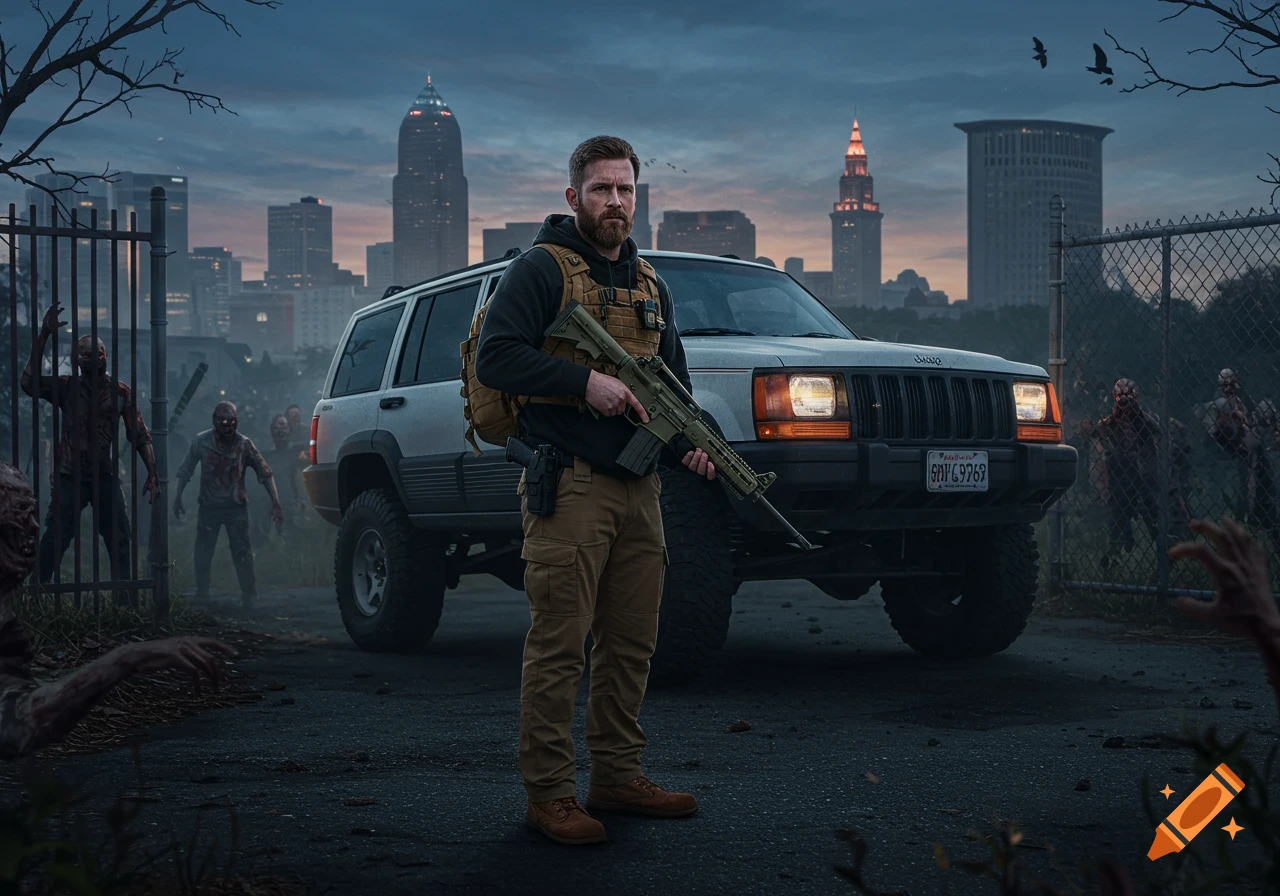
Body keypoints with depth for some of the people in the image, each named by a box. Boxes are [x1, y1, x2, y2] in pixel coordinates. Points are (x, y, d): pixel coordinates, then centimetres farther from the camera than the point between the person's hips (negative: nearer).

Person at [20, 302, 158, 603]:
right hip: (70, 477, -2)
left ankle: (127, 601, 11)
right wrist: (44, 336, -21)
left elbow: (140, 436, 6)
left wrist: (152, 474, -1)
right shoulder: (67, 388, 0)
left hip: (106, 476, 2)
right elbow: (28, 382, -16)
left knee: (120, 542, 3)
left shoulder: (120, 392, 3)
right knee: (54, 541, -5)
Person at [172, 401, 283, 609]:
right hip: (209, 506, 1)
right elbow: (185, 471, 5)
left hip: (236, 507, -1)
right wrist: (178, 498, 5)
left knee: (242, 553, -6)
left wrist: (275, 503, -10)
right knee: (202, 553, 4)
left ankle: (249, 596, 1)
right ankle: (201, 596, 16)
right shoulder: (202, 442, -6)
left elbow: (265, 474, -5)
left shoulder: (244, 444, -8)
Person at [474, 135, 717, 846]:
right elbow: (494, 357, -12)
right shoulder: (542, 268, -3)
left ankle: (617, 776, 21)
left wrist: (692, 438, 8)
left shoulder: (648, 282, 21)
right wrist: (585, 380, -19)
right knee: (559, 646, -7)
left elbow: (673, 376, 27)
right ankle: (548, 793, -2)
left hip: (638, 488, 8)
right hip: (570, 486, -7)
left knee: (631, 645, 11)